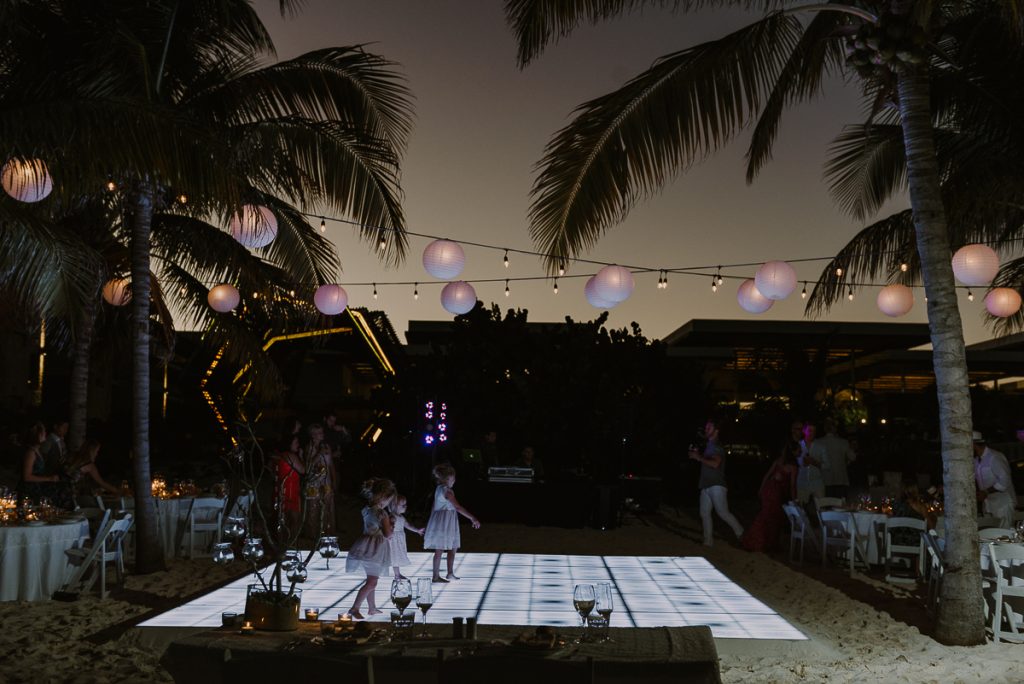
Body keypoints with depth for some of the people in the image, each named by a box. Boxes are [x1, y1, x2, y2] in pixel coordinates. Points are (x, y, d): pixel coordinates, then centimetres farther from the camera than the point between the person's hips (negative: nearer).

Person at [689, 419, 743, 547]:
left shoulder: (717, 447, -7)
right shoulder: (708, 446, 20)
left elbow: (715, 463, -24)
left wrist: (698, 457, -21)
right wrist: (696, 454, 14)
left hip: (716, 486, -9)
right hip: (706, 486, 9)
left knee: (723, 512, -13)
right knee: (704, 513, 5)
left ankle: (741, 533, 0)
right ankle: (708, 541, 9)